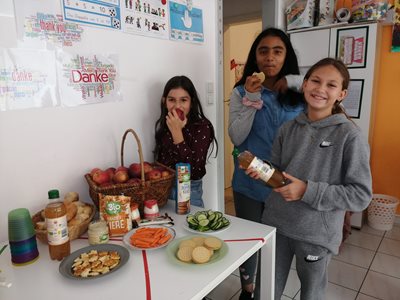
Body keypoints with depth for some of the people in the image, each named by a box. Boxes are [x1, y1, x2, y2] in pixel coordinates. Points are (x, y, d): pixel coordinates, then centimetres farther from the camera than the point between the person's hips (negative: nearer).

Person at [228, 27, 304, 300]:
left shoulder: (299, 93, 2)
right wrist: (251, 99, -21)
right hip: (249, 182, -1)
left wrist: (299, 81, -12)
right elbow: (236, 138, -10)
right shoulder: (241, 91, -3)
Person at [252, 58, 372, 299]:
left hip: (316, 233, -3)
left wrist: (308, 191, -22)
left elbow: (361, 195, -14)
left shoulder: (350, 135, -13)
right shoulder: (288, 129, 1)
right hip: (275, 225, 4)